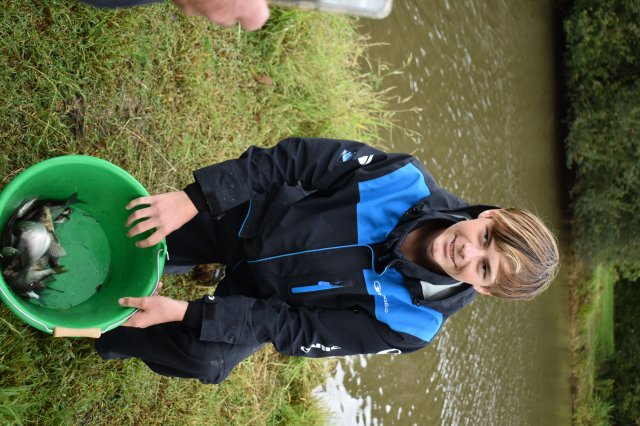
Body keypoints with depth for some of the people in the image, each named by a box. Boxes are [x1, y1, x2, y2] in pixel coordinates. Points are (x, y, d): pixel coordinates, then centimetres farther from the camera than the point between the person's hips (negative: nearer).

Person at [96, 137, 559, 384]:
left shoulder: (411, 323, -28)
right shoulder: (408, 182, -29)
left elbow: (298, 330, -26)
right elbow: (301, 158, -25)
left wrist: (185, 312, -32)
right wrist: (192, 200, -34)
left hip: (265, 298, -1)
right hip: (245, 216, 1)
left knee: (207, 359, -20)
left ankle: (115, 337, 13)